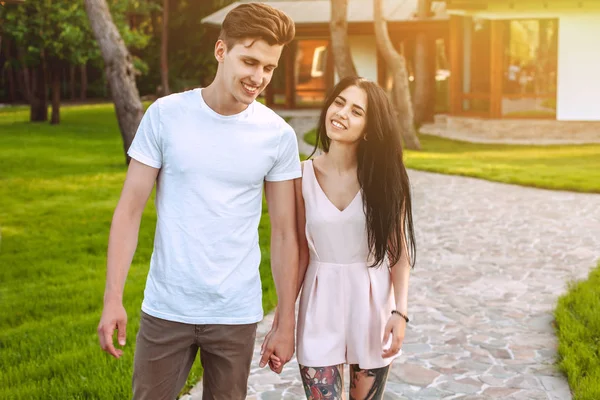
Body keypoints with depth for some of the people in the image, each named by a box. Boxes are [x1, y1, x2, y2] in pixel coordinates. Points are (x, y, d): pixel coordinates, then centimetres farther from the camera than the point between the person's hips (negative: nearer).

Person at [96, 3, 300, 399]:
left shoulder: (279, 135, -4)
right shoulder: (165, 115, -6)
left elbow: (284, 234, 1)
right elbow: (130, 210, -3)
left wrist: (287, 322, 2)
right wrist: (113, 298, -8)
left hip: (237, 314, 1)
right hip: (165, 308, 0)